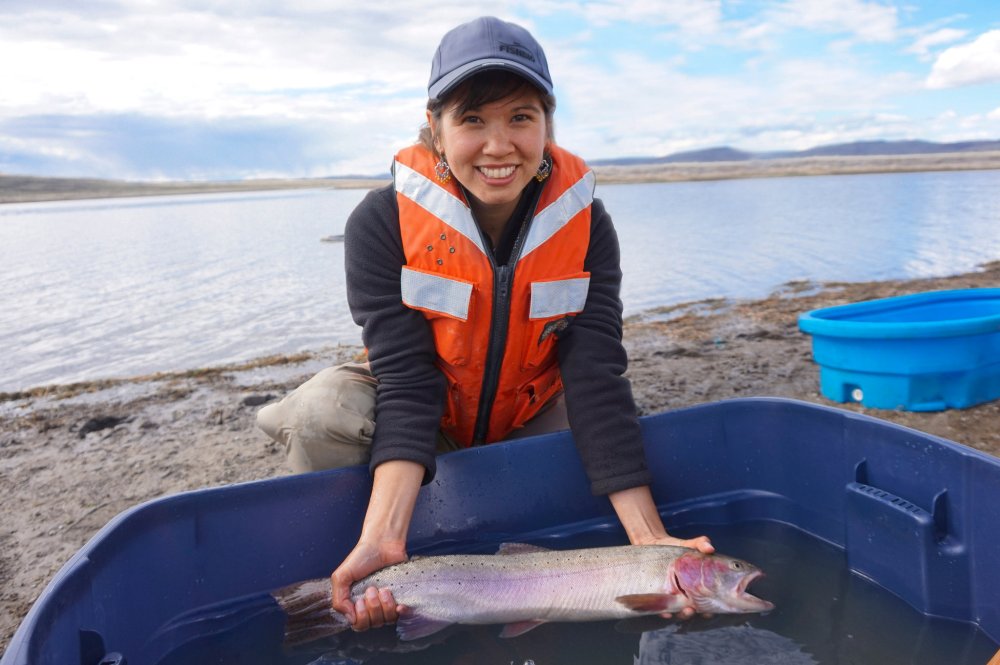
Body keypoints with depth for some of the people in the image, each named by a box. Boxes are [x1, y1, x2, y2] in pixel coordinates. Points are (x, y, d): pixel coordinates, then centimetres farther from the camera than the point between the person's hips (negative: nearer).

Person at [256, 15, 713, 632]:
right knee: (323, 413, -28)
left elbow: (596, 378, -25)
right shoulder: (383, 222, -23)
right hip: (428, 414, -2)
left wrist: (650, 537, -35)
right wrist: (385, 536, -44)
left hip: (530, 416, 3)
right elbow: (407, 380, -30)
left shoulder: (584, 224, -19)